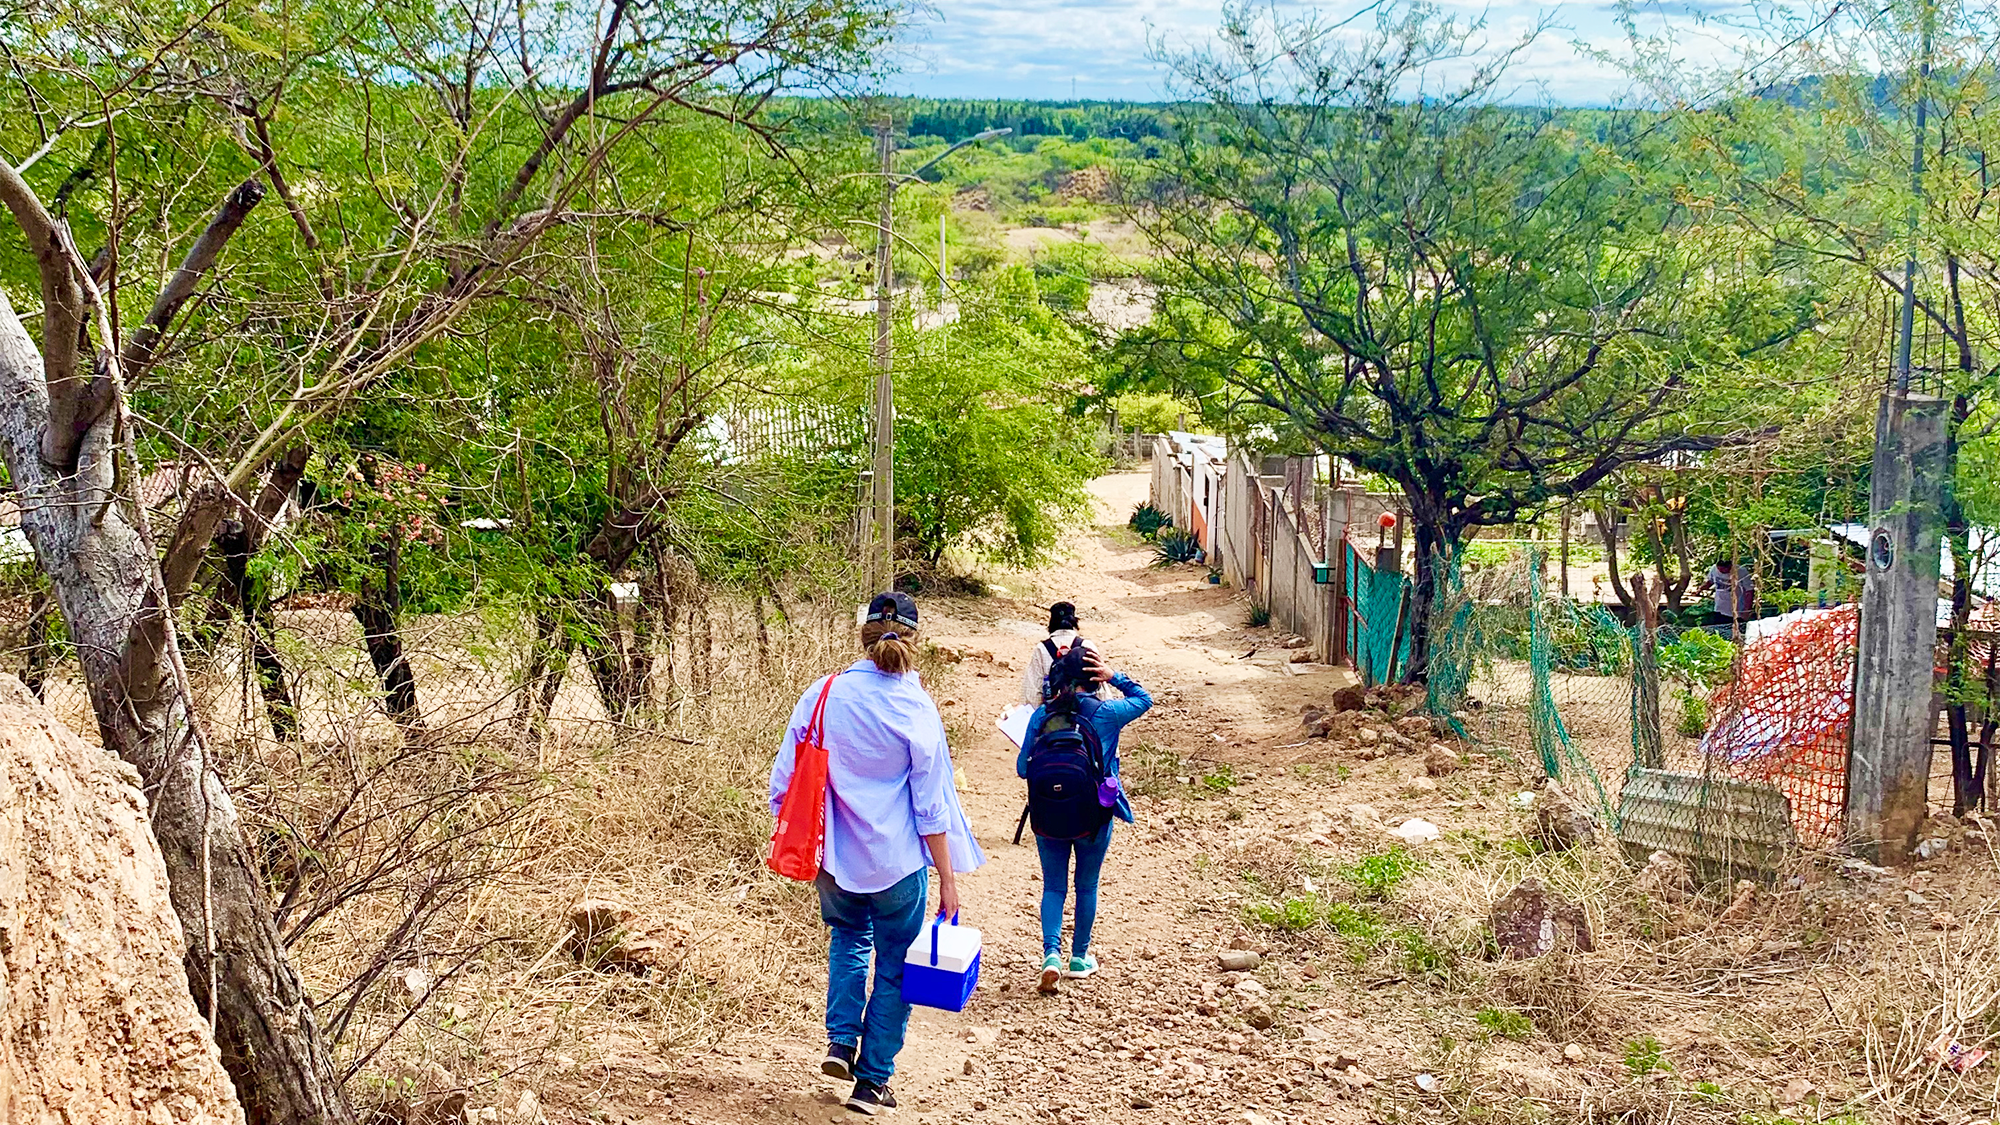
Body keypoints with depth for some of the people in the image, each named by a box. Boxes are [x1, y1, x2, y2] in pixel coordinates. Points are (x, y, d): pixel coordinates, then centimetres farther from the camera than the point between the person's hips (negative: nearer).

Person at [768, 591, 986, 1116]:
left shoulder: (822, 695, -7)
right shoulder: (916, 710, -13)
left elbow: (785, 782, 0)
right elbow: (931, 809, -10)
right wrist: (948, 878, -1)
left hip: (835, 857, 3)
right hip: (897, 862, -3)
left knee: (849, 937, 31)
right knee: (895, 969, 14)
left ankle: (841, 1041, 18)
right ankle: (872, 1080, 20)